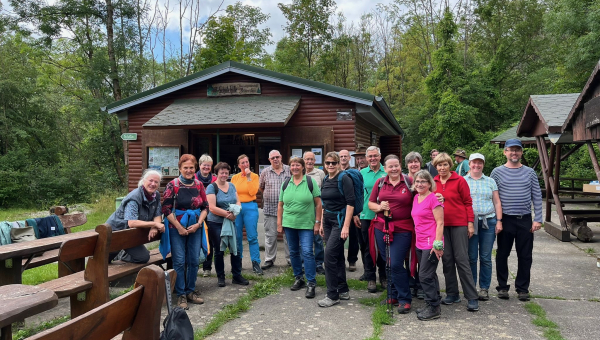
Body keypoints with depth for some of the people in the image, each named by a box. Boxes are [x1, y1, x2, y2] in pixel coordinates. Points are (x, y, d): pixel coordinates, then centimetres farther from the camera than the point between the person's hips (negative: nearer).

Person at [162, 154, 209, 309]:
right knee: (179, 262, -2)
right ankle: (181, 294, 11)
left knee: (194, 261, 7)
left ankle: (191, 291, 23)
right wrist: (179, 227, -11)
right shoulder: (173, 185, -7)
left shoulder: (199, 185, 4)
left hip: (195, 228, 4)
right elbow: (166, 209, -9)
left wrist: (198, 224, -7)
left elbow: (205, 207, 7)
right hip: (177, 228, -4)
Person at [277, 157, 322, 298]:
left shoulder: (311, 182, -3)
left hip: (306, 224, -4)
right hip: (289, 224, 4)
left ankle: (311, 283, -1)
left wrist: (317, 222, -8)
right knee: (293, 252, 12)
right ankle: (299, 279, 28)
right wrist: (279, 224, 6)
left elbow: (318, 203, -3)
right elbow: (280, 205, 11)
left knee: (307, 252, -9)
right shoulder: (286, 184, 8)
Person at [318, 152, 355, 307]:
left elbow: (350, 203, -17)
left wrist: (346, 226, -21)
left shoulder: (344, 179, -11)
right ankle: (343, 291, 22)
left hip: (340, 220, -8)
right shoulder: (325, 180, 11)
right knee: (337, 256, 12)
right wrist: (321, 223, 16)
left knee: (330, 255, -11)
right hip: (328, 221, 8)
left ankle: (332, 295, -2)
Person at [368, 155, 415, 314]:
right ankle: (395, 295, 28)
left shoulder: (409, 182, -2)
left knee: (395, 264, -10)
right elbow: (370, 204, 12)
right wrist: (379, 207, -7)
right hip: (382, 228, 4)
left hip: (402, 230, -4)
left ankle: (404, 299, 6)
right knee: (387, 263, 11)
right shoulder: (380, 183, 9)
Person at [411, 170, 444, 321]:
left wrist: (437, 244, -18)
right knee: (429, 275, 15)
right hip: (420, 243, 8)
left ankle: (433, 308, 7)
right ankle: (434, 304, 26)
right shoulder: (416, 198, 12)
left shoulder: (433, 198, -11)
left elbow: (440, 223, -14)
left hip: (431, 243, -8)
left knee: (425, 276, -5)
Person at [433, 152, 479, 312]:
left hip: (459, 224, -4)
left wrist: (470, 223, -6)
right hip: (441, 225, 4)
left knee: (461, 259, -5)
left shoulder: (459, 180, -4)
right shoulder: (433, 182, 6)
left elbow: (468, 202, -3)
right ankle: (452, 294, 20)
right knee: (447, 259, 8)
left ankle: (472, 298, 1)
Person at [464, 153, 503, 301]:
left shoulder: (490, 181, 13)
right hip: (469, 222, -1)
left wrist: (499, 221, 3)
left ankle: (484, 288, 13)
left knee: (486, 257, 4)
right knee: (471, 257, 1)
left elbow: (497, 202, 12)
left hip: (488, 222, 2)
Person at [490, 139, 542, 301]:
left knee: (525, 256, 6)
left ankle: (523, 288, 19)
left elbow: (537, 197, 6)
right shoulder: (497, 172, 1)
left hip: (525, 220, 2)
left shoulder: (530, 173, 6)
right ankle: (502, 286, 20)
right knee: (502, 255, 6)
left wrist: (538, 219, -1)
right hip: (505, 219, -1)